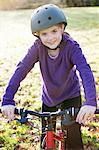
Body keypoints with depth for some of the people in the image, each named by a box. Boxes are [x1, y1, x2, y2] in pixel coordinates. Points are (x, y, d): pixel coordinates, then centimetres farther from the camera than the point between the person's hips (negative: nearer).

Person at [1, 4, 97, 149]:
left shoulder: (71, 47, -28)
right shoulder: (38, 47, -23)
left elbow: (85, 71, -40)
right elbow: (21, 70, -26)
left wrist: (90, 102, -55)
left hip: (71, 95, -2)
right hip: (48, 97, 2)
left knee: (74, 138, -6)